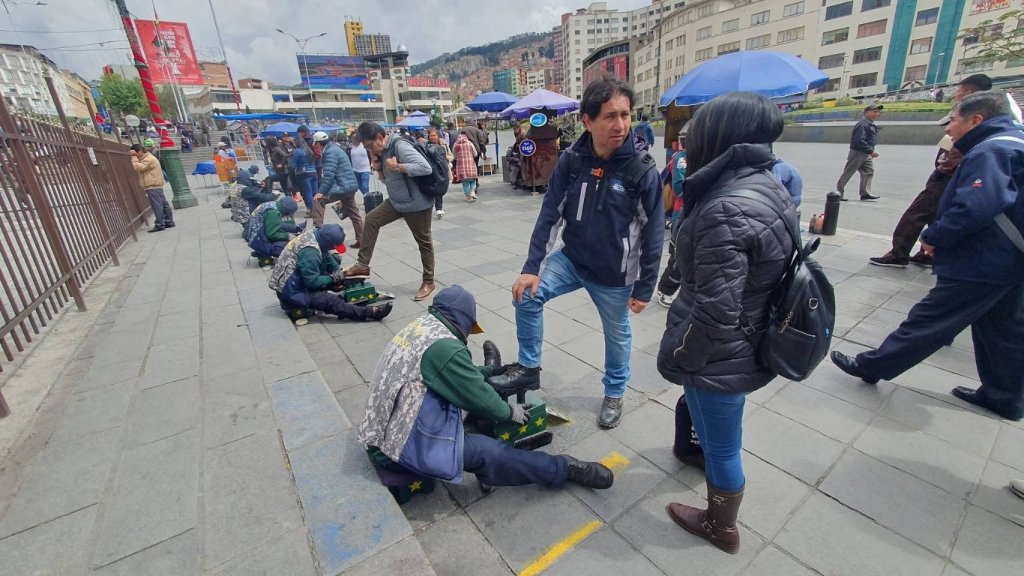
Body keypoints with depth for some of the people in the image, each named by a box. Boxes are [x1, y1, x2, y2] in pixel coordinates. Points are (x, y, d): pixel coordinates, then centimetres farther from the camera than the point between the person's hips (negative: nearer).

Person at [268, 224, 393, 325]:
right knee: (331, 301, -22)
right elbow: (312, 281, -27)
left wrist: (342, 273, -3)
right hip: (291, 291, -9)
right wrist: (334, 278, -15)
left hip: (297, 281, 9)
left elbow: (329, 260, 10)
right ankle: (371, 312, -26)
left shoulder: (315, 235, -3)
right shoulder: (309, 252, -30)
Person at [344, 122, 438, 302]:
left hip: (417, 203, -9)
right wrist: (380, 169, -3)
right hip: (397, 201, 9)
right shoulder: (383, 151, 9)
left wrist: (397, 166, -24)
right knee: (371, 220, 7)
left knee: (424, 243, 3)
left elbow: (426, 168, -30)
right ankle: (363, 265, 16)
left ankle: (429, 283, 17)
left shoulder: (400, 146, -19)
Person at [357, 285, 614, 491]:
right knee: (488, 452, -6)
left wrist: (485, 371, 24)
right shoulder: (445, 348, -26)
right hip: (399, 445, -8)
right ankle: (566, 469, 3)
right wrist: (509, 412, 2)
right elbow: (478, 398, -15)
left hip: (379, 429, 8)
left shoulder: (420, 325, 1)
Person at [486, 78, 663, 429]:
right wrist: (532, 267, -12)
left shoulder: (642, 171, -17)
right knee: (526, 296, -13)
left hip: (616, 275, -2)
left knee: (617, 335, 15)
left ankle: (614, 394, 43)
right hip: (571, 259, 3)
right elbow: (550, 215, -7)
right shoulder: (571, 161, -10)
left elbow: (653, 234, -10)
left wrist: (644, 288, -8)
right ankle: (528, 368, 10)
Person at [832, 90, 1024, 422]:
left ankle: (871, 366, 9)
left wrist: (933, 237, -17)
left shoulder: (990, 151, -17)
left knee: (927, 321, -1)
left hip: (980, 265, -10)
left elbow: (976, 207, -31)